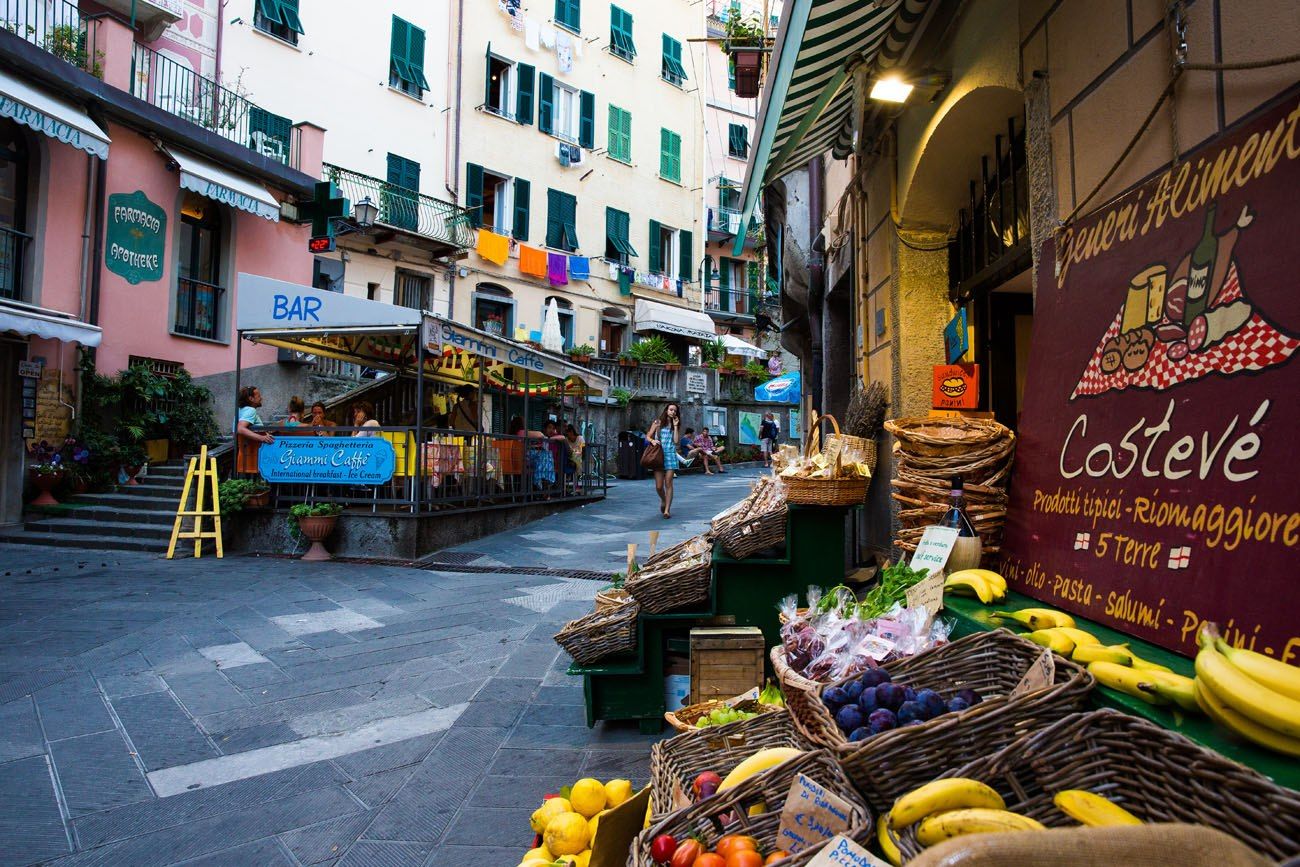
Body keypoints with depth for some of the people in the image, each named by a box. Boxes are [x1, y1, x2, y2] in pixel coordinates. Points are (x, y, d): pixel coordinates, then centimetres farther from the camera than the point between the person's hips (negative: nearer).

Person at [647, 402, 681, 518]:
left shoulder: (676, 425, 13)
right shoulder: (658, 422, 7)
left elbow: (676, 440, 1)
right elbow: (648, 436, 8)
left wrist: (675, 426, 0)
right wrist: (652, 441, -12)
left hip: (670, 455, 1)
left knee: (668, 484, -5)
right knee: (659, 486, -2)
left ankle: (667, 510, -2)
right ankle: (663, 500, 29)